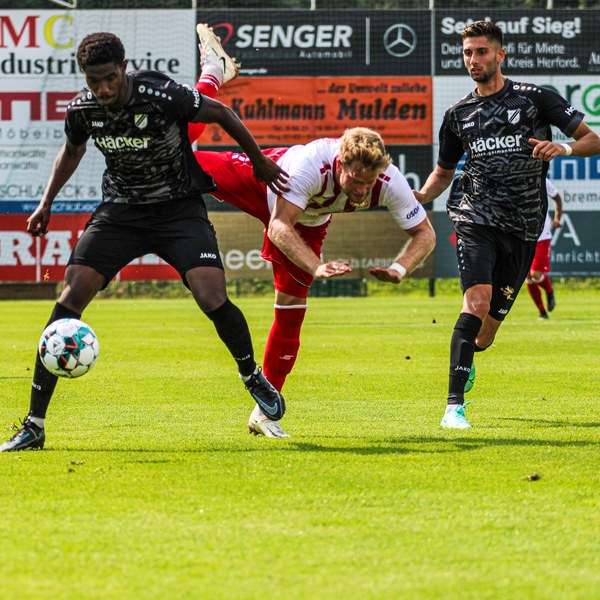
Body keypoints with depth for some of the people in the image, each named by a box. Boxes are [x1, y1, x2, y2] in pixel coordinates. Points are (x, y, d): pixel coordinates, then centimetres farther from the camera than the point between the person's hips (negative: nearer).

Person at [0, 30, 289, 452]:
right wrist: (46, 203, 11)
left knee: (213, 299, -22)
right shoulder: (82, 109, -9)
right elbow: (72, 150, 16)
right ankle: (34, 426, -10)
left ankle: (252, 374, 13)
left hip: (179, 208, -3)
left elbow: (221, 114, -7)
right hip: (120, 211, 3)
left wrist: (259, 161, 4)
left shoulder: (162, 95, -24)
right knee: (70, 299, -14)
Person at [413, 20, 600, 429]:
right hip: (477, 217, 0)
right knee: (477, 302, -23)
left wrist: (562, 148, -19)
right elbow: (444, 172, 22)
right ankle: (454, 406, -24)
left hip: (523, 227, 0)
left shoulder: (535, 99, 2)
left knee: (492, 320, 5)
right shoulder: (459, 115, 10)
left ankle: (468, 359, 43)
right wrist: (419, 197, 1)